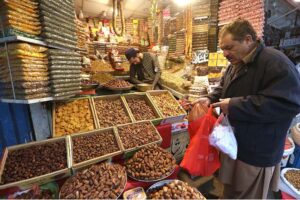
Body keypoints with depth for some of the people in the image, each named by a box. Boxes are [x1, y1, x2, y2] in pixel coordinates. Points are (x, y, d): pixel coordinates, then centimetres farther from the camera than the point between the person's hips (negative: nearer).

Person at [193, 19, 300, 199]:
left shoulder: (276, 62, -21)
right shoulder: (236, 64, 9)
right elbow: (224, 88, 19)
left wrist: (235, 106, -29)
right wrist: (211, 99, -2)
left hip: (257, 153, -8)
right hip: (232, 143, 8)